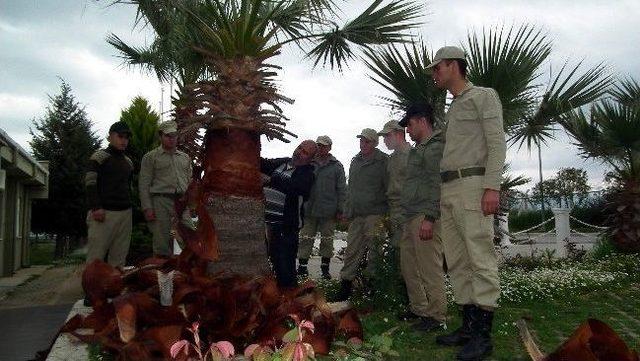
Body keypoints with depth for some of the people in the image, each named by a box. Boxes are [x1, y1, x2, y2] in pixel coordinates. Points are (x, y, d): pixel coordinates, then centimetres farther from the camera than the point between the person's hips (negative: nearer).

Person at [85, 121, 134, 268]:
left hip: (125, 212, 6)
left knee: (119, 256, 3)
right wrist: (96, 207, -17)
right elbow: (90, 183, -8)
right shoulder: (100, 156, 0)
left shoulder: (128, 162, 19)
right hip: (104, 212, -6)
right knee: (95, 256, -8)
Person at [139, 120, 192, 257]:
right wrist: (147, 208, -9)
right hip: (161, 201, -4)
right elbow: (144, 184, 0)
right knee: (162, 242, -3)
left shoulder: (185, 157, 19)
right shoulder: (150, 157, 6)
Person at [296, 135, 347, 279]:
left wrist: (340, 209, -2)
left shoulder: (336, 166, 4)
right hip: (309, 209, 1)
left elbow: (341, 189, 3)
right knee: (306, 239, 4)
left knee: (327, 240, 8)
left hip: (328, 211, -1)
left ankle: (325, 267, 19)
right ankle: (302, 265, 12)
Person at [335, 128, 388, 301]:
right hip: (357, 215, 6)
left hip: (375, 214, -6)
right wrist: (348, 210, 18)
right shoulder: (355, 161, 18)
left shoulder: (383, 161, -3)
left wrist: (387, 213, -12)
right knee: (352, 250, 4)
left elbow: (388, 188, -6)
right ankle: (346, 283, 9)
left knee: (373, 250, 1)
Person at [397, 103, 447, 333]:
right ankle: (418, 308, 24)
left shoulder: (435, 147, -8)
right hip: (411, 217, 10)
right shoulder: (419, 149, 23)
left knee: (430, 268, -7)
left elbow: (437, 185, -17)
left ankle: (436, 316, 1)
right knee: (408, 265, 13)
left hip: (425, 217, -10)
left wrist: (429, 218, -22)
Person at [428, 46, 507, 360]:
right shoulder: (452, 109, 25)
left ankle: (483, 335, -5)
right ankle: (469, 326, 13)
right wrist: (444, 194, 15)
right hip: (448, 189, 9)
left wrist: (492, 187, -19)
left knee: (480, 259, -8)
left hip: (472, 184, -8)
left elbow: (496, 142, -8)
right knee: (456, 262, 7)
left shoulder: (483, 96, 3)